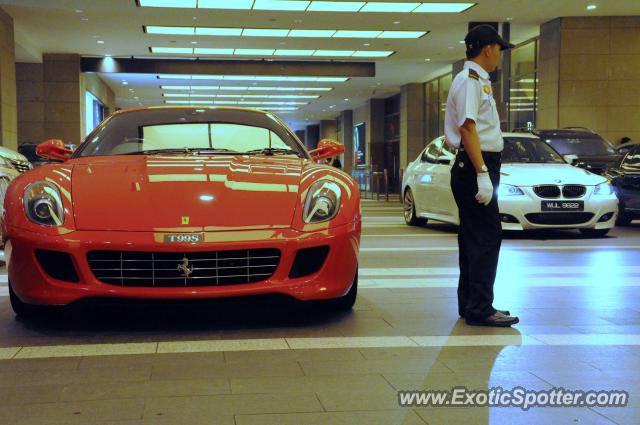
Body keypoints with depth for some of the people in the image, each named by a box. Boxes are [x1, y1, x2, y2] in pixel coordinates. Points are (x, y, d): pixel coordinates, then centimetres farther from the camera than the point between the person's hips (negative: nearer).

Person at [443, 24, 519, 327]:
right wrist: (482, 174, -25)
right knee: (485, 237, -11)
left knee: (474, 238, 12)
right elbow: (468, 129, -20)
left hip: (477, 168, 11)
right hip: (475, 166, -11)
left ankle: (471, 305, 19)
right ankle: (480, 309, -9)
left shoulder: (477, 80, 21)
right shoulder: (470, 80, -11)